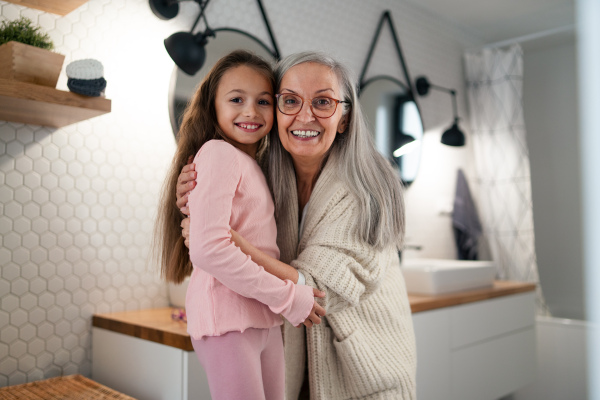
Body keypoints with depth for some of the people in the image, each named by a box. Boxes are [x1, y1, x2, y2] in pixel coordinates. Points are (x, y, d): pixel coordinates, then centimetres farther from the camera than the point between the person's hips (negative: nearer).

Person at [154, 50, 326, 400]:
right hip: (229, 318, -8)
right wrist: (288, 296, -16)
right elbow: (208, 249, -22)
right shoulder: (218, 153, -11)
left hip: (266, 321, 8)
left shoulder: (254, 166, 16)